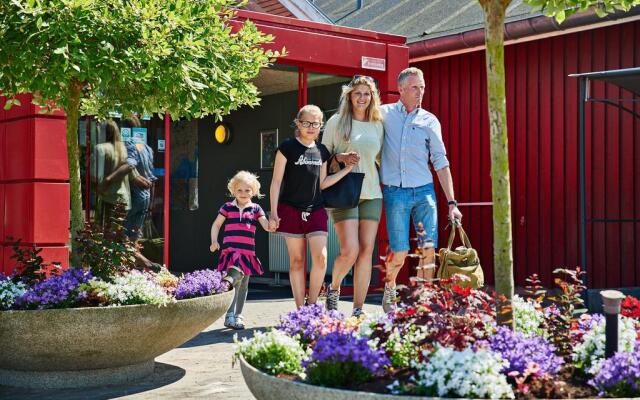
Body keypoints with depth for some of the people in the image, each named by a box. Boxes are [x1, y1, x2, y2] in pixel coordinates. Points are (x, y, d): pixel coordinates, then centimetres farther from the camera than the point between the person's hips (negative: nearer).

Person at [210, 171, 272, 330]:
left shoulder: (255, 209, 7)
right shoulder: (228, 207, 5)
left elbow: (266, 226, 0)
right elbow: (216, 224, 11)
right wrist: (214, 241, -1)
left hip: (248, 252, 3)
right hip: (230, 250, -3)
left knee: (243, 285, 12)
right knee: (235, 281, -17)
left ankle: (238, 315, 25)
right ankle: (229, 316, -13)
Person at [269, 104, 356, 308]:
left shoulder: (322, 151, 10)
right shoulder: (287, 147, -3)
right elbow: (276, 181, -3)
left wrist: (346, 170, 7)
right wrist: (274, 213, -9)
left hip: (315, 210, 3)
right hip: (291, 209, -3)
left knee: (320, 257, -10)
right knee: (297, 260, 0)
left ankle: (312, 304, 4)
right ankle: (300, 309, 6)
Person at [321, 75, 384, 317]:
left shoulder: (377, 126, 13)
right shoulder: (336, 122, 3)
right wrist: (340, 157, -12)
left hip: (371, 194, 4)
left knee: (366, 250, -2)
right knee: (350, 250, -14)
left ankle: (358, 309, 4)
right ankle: (334, 288, 17)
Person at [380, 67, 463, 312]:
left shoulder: (429, 121, 7)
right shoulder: (384, 114, 5)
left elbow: (441, 163, 7)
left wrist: (451, 202, 3)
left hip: (424, 191, 2)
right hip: (395, 192, -1)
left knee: (429, 248, -6)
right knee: (400, 251, -4)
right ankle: (389, 289, 24)